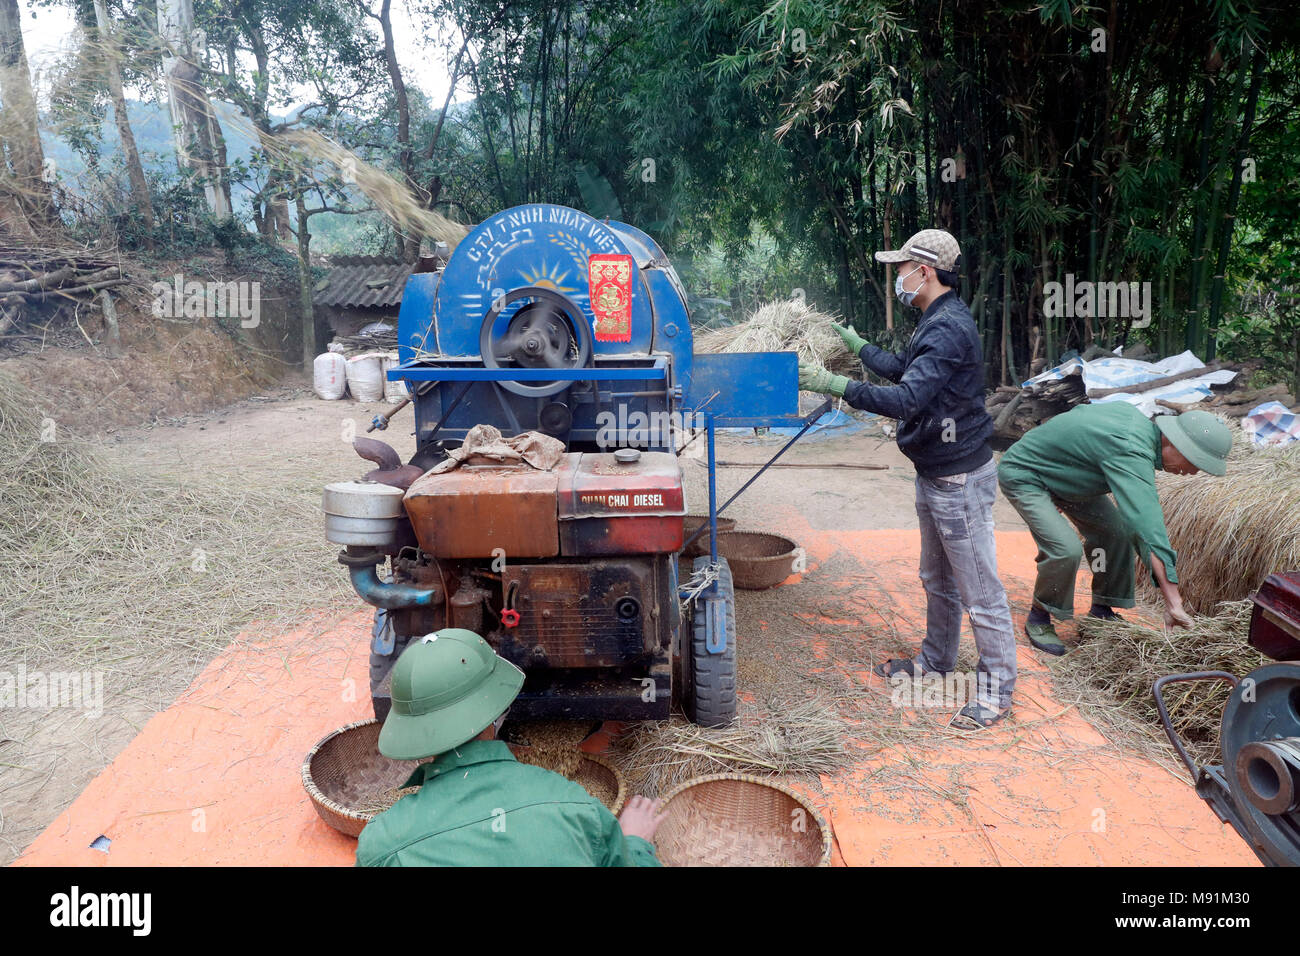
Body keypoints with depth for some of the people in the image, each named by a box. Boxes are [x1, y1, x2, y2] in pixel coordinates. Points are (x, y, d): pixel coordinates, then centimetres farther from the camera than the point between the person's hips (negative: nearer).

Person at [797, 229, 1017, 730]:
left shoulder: (948, 329, -22)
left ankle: (997, 688, 16)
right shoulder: (935, 322, 11)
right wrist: (858, 345, 38)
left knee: (979, 589, 2)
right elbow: (904, 369, 29)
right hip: (934, 475, 11)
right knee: (937, 579, 23)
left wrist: (836, 385, -33)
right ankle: (936, 660, 39)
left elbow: (908, 399, -32)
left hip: (961, 479, -11)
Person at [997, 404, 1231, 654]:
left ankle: (1102, 610, 21)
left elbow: (1080, 410, 12)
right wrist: (1173, 601, -43)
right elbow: (1148, 528, -41)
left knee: (1115, 530, 5)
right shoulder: (1131, 454, -34)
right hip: (1022, 474, -10)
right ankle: (1038, 618, -1)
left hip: (1060, 471, 10)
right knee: (1066, 549, -24)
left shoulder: (1134, 414, -6)